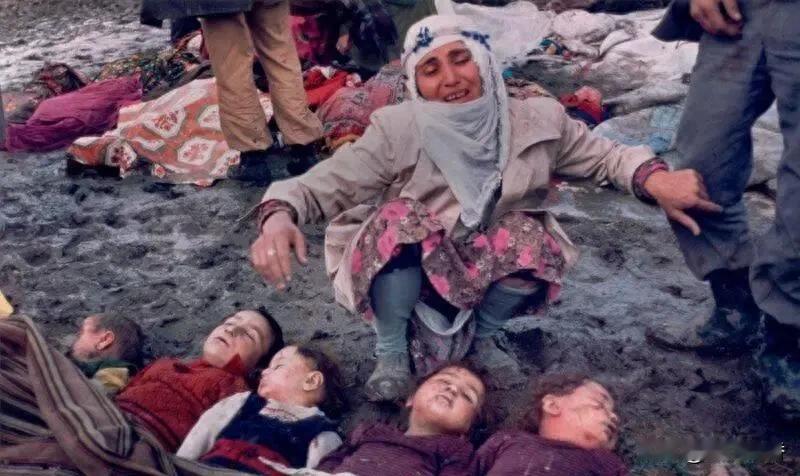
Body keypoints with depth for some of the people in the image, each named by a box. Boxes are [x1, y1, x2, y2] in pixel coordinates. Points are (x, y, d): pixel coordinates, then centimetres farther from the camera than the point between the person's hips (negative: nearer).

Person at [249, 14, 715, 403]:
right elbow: (322, 184, -23)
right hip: (406, 275, -2)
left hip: (487, 275, 3)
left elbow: (603, 155, -3)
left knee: (533, 239, -28)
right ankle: (391, 348, -7)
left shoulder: (536, 120, -14)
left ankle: (482, 336, 4)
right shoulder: (398, 130, -22)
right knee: (399, 219, -33)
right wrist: (279, 215, -45)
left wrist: (654, 178, -24)